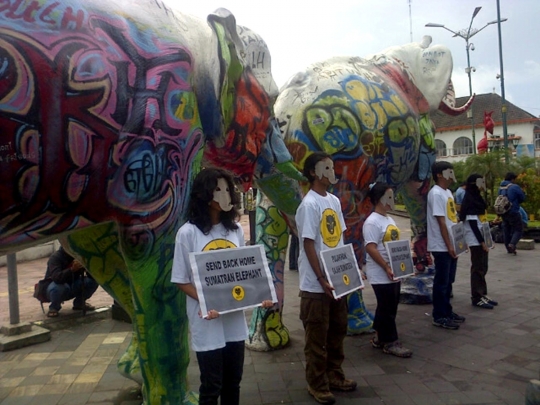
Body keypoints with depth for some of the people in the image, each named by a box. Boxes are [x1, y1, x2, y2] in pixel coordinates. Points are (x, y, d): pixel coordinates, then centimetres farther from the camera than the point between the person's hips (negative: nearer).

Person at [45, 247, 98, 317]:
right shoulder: (55, 257, -21)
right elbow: (56, 277, -39)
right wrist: (72, 269, -53)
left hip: (73, 286, 5)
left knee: (94, 281, -17)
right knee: (57, 287, -38)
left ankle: (79, 303, 7)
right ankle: (54, 307, -5)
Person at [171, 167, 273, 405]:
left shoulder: (236, 229, 4)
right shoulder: (188, 232, -11)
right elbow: (182, 281, -8)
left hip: (235, 321, 5)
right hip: (207, 322, -4)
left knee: (233, 382, 18)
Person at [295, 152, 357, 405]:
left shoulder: (334, 201, 9)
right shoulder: (309, 205, -16)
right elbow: (309, 245, -18)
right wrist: (321, 279, -18)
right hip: (316, 285, -8)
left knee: (338, 330, 19)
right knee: (317, 337, 6)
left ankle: (334, 376, 36)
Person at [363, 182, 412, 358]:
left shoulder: (389, 219, 14)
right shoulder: (372, 222, -16)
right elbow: (371, 248, -22)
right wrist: (386, 268, -24)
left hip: (394, 273, 9)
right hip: (381, 274, -9)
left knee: (388, 308, 15)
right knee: (387, 309, 0)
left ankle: (380, 337, 27)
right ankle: (390, 342, 11)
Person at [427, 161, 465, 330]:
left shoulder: (448, 192, 14)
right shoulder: (436, 193, -16)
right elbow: (441, 222, -19)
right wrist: (448, 245, -19)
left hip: (451, 245, 9)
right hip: (441, 246, -9)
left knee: (448, 281, 16)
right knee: (441, 282, -1)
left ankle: (447, 312, 27)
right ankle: (439, 317, 8)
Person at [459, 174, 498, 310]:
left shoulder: (477, 198, 13)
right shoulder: (470, 200, -16)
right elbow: (472, 224, -20)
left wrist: (485, 240, 15)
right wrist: (482, 242, -20)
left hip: (481, 239, 9)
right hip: (476, 241, -9)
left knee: (482, 268, 14)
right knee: (478, 269, -3)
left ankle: (483, 294, 23)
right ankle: (477, 298, 4)